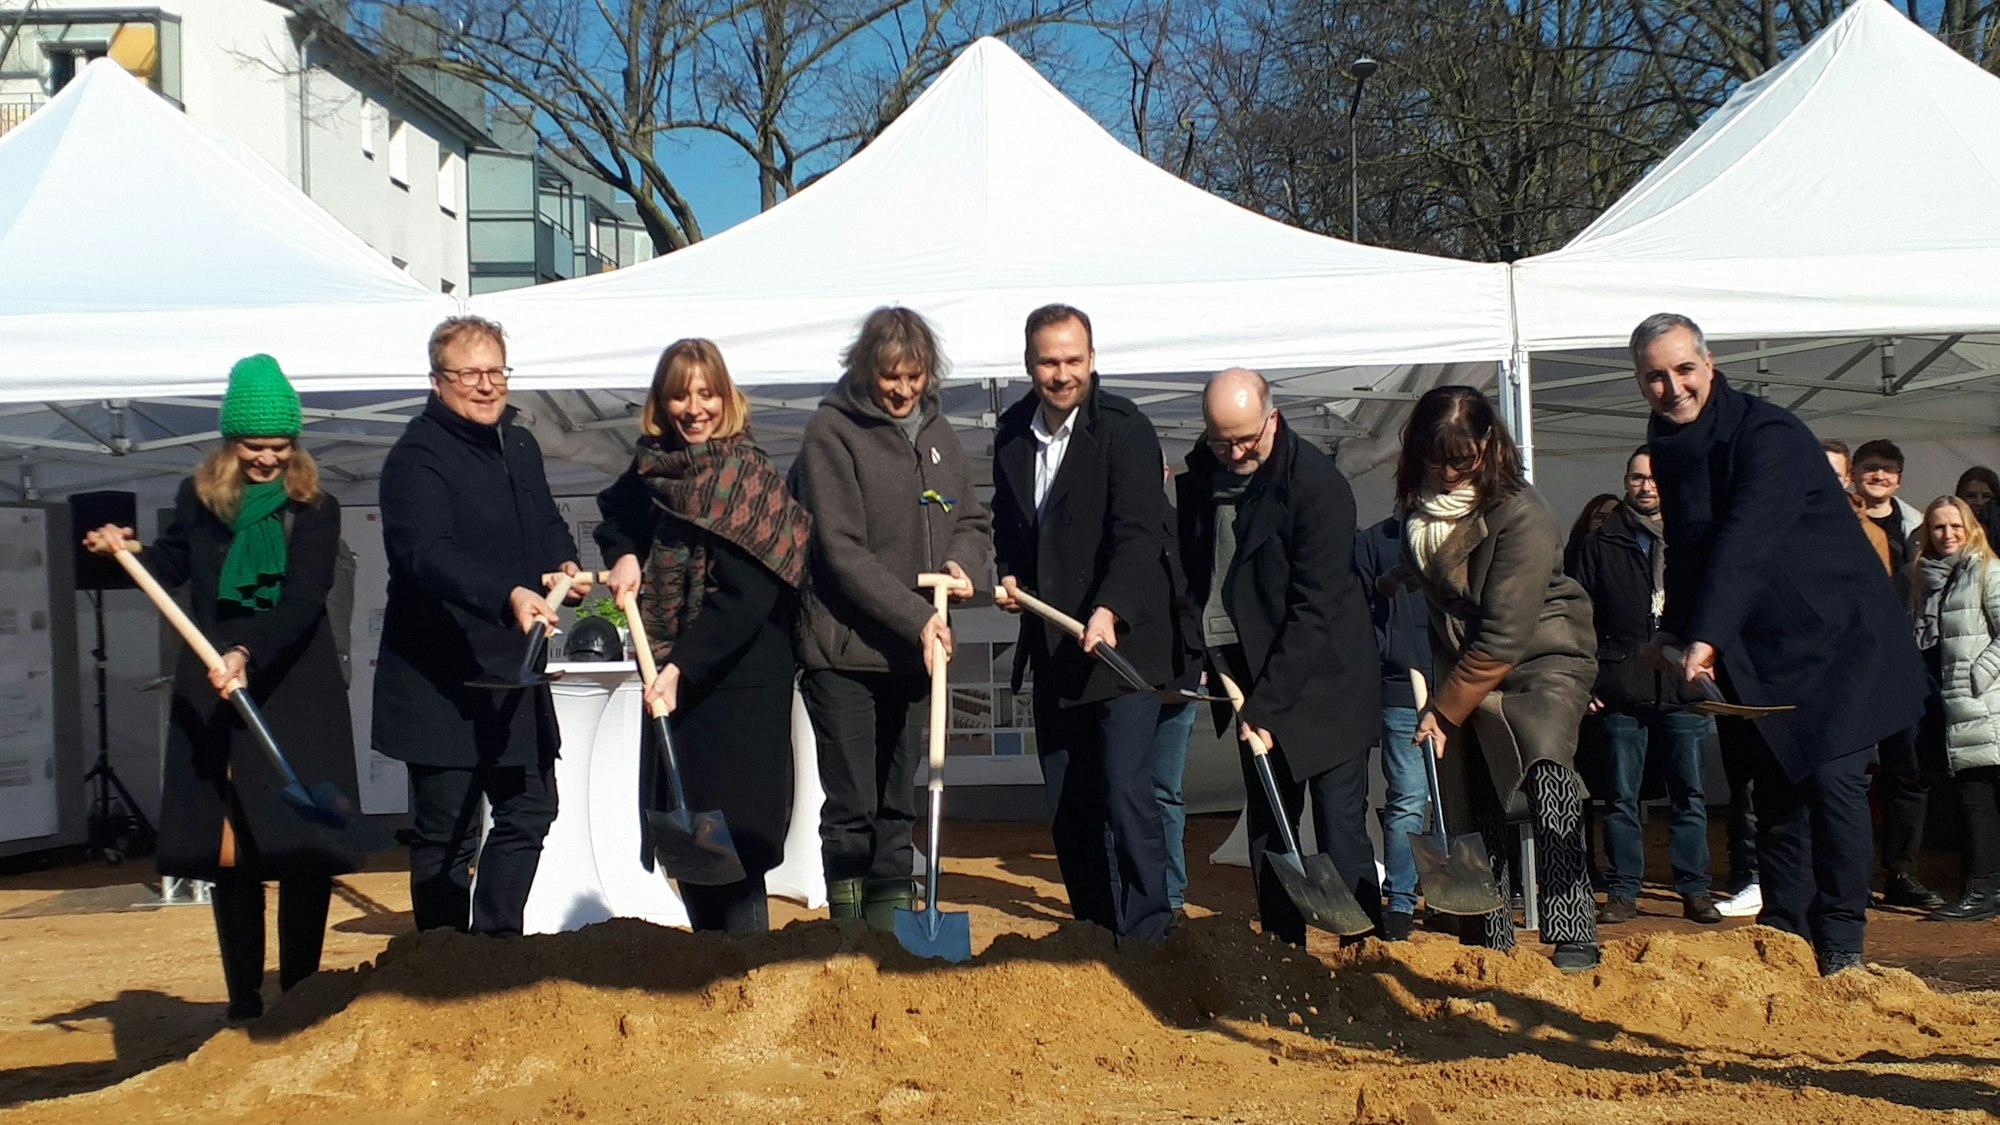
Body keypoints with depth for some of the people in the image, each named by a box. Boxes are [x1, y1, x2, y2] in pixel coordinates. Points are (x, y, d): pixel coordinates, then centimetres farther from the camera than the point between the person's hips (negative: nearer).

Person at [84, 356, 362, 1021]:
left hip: (296, 694, -2)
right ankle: (244, 1005, 10)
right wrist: (121, 550, 2)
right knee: (229, 850, 3)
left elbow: (304, 600, -16)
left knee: (306, 847, -4)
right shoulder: (199, 499, 5)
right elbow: (169, 567, 22)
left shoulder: (315, 510, -3)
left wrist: (248, 654, -30)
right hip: (211, 697, 2)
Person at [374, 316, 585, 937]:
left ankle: (497, 941, 28)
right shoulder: (417, 456, -14)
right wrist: (509, 595, -45)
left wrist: (565, 563, 5)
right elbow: (428, 554, -30)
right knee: (446, 833, 0)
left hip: (514, 671, 8)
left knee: (529, 811, 15)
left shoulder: (520, 446, 12)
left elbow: (548, 523, 28)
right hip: (441, 681, -8)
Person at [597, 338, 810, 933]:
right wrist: (624, 555, 2)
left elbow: (743, 598, -19)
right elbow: (613, 515, 25)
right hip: (670, 677, 7)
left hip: (740, 678, -7)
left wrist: (682, 668, -27)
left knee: (730, 827, -9)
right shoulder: (653, 467, 6)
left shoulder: (748, 475, -12)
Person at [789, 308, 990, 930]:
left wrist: (964, 563, -5)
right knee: (850, 806, -2)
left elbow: (973, 520, 18)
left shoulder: (937, 431, 10)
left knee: (897, 802, 13)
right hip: (842, 650, -6)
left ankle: (891, 916, 21)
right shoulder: (832, 430, -9)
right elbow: (842, 550, -16)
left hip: (915, 650, 6)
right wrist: (915, 616, -21)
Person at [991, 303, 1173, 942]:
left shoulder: (1123, 429, -12)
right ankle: (1093, 932, 25)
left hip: (1122, 640, -6)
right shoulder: (1012, 433, 8)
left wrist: (1110, 609, -34)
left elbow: (1139, 533, -21)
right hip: (1052, 649, 7)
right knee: (1068, 808, 12)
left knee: (1126, 795, -13)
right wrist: (1008, 576, 3)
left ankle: (1145, 937, -4)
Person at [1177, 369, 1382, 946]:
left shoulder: (1317, 485, -18)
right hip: (1252, 680, 6)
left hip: (1322, 683, -6)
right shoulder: (1201, 474, 3)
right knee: (1267, 833, 10)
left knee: (1342, 837, -7)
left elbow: (1314, 610, -20)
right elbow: (1194, 572, 15)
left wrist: (1266, 705, -21)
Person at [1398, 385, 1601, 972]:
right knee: (1479, 801, 4)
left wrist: (1445, 709, -17)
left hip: (1541, 660, -6)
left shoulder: (1522, 516, -22)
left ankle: (1573, 936, -28)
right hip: (1467, 669, 6)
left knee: (1546, 770, -27)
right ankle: (1488, 937, 17)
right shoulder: (1419, 507, -1)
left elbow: (1505, 637, -23)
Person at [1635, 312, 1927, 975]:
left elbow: (1745, 542, -31)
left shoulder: (1768, 435, -19)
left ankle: (1840, 944, -4)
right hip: (1760, 650, 7)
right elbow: (1686, 549, 17)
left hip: (1836, 635, -7)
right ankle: (1782, 937, 13)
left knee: (1832, 778, -13)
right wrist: (1675, 631, 5)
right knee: (1774, 792, 7)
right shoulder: (1668, 449, 6)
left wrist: (1705, 638, -39)